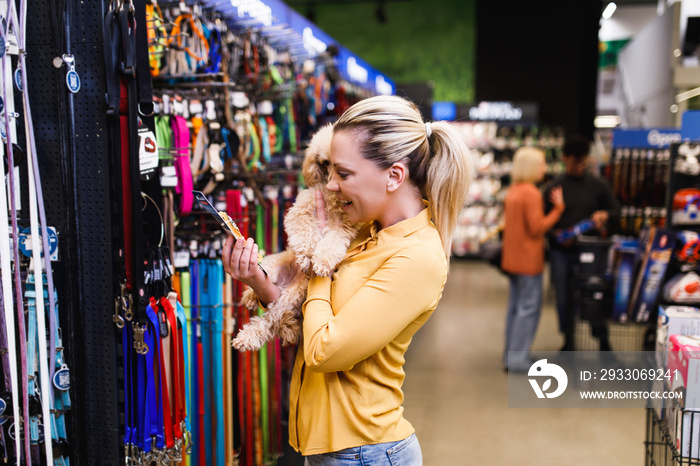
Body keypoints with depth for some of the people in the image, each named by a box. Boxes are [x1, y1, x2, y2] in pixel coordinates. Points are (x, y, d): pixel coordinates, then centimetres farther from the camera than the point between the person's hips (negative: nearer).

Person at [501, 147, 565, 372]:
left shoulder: (512, 191, 10)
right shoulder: (532, 194, -17)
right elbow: (537, 228, -18)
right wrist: (558, 208, -14)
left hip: (512, 258, 9)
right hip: (528, 260, -9)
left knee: (515, 306, 15)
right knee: (529, 307, -2)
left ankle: (511, 355, 23)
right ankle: (518, 358, 2)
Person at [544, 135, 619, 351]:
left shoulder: (598, 185, 1)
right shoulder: (555, 186, 0)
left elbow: (615, 209, 9)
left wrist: (604, 215, -13)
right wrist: (557, 233, -16)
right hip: (560, 252, 1)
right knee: (564, 297, 9)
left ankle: (603, 342, 19)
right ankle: (568, 342, 26)